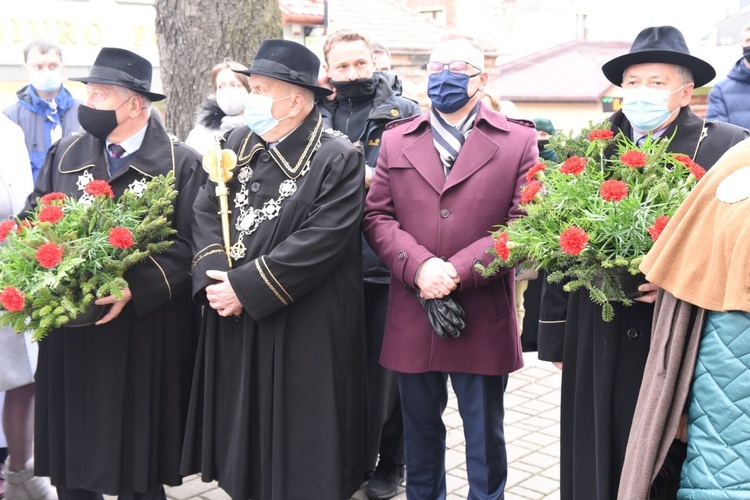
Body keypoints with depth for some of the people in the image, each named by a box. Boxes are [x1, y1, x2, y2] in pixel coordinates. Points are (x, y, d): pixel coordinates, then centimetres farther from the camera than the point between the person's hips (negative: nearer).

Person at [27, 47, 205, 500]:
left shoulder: (182, 164, -4)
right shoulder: (65, 155, 10)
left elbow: (190, 244, -11)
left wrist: (134, 290, -23)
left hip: (144, 337, -4)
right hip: (69, 330, 4)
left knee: (137, 461, 8)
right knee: (70, 454, 13)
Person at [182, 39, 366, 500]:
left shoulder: (338, 159, -13)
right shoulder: (239, 143, 8)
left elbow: (319, 243, -21)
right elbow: (206, 212, 6)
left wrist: (244, 287, -19)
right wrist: (215, 275, -11)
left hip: (305, 334, -6)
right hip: (234, 325, 6)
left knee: (298, 447, 6)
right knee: (243, 431, 17)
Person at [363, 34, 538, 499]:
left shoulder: (518, 141, 2)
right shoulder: (397, 140, 10)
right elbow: (378, 216, 3)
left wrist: (457, 271, -16)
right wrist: (419, 266, -15)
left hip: (484, 317, -2)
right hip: (412, 317, 3)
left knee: (485, 437, 11)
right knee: (420, 430, 16)